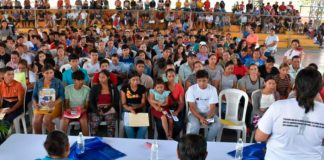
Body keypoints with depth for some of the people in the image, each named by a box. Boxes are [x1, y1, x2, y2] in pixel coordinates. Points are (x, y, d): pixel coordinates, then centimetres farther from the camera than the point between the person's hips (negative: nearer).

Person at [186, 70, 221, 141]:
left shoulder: (212, 89, -7)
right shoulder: (191, 89, -11)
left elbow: (212, 107, -9)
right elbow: (192, 107, -14)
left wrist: (208, 118, -29)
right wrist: (200, 118, -30)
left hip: (208, 113, 2)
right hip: (195, 113, -2)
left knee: (217, 125, -27)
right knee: (195, 125, -34)